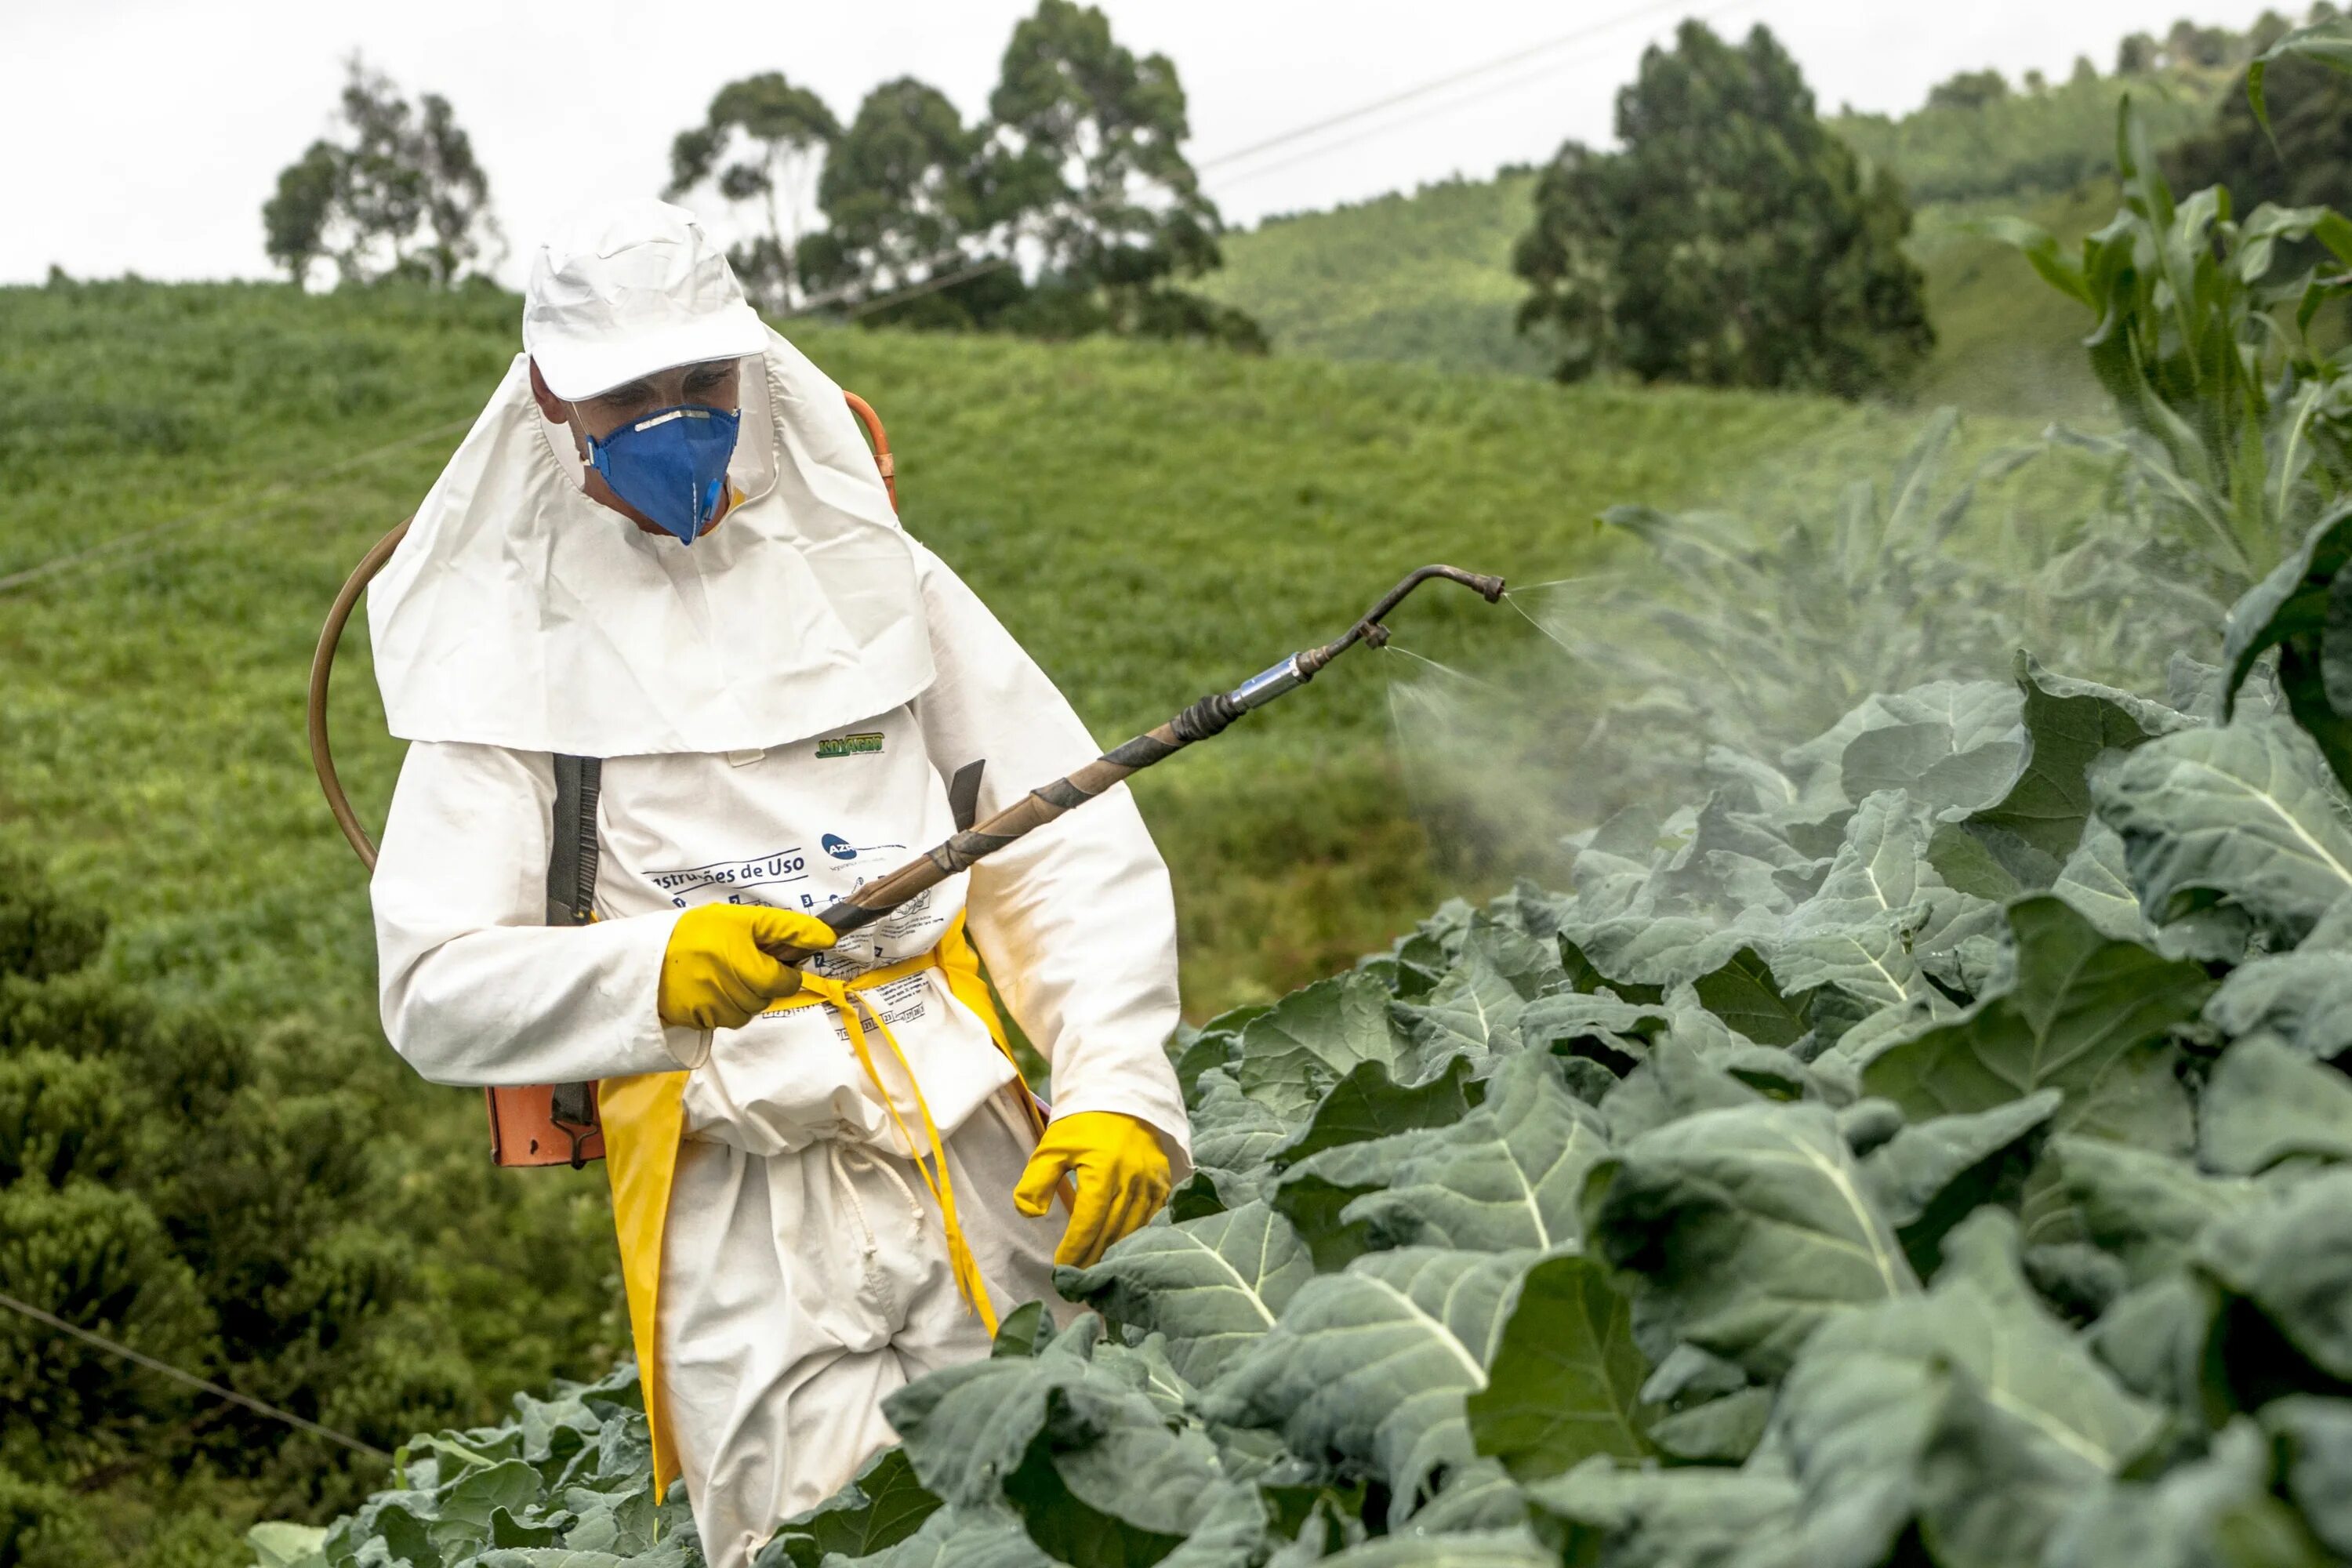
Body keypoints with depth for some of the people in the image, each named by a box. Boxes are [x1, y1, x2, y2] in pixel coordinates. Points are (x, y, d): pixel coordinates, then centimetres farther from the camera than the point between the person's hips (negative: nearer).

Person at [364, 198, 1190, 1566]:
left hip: (985, 1170, 2)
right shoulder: (514, 653, 7)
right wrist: (654, 973, -21)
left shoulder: (874, 575, 14)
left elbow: (1078, 849, 9)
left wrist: (1120, 1086, -6)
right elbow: (433, 990, -3)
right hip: (738, 1198, -2)